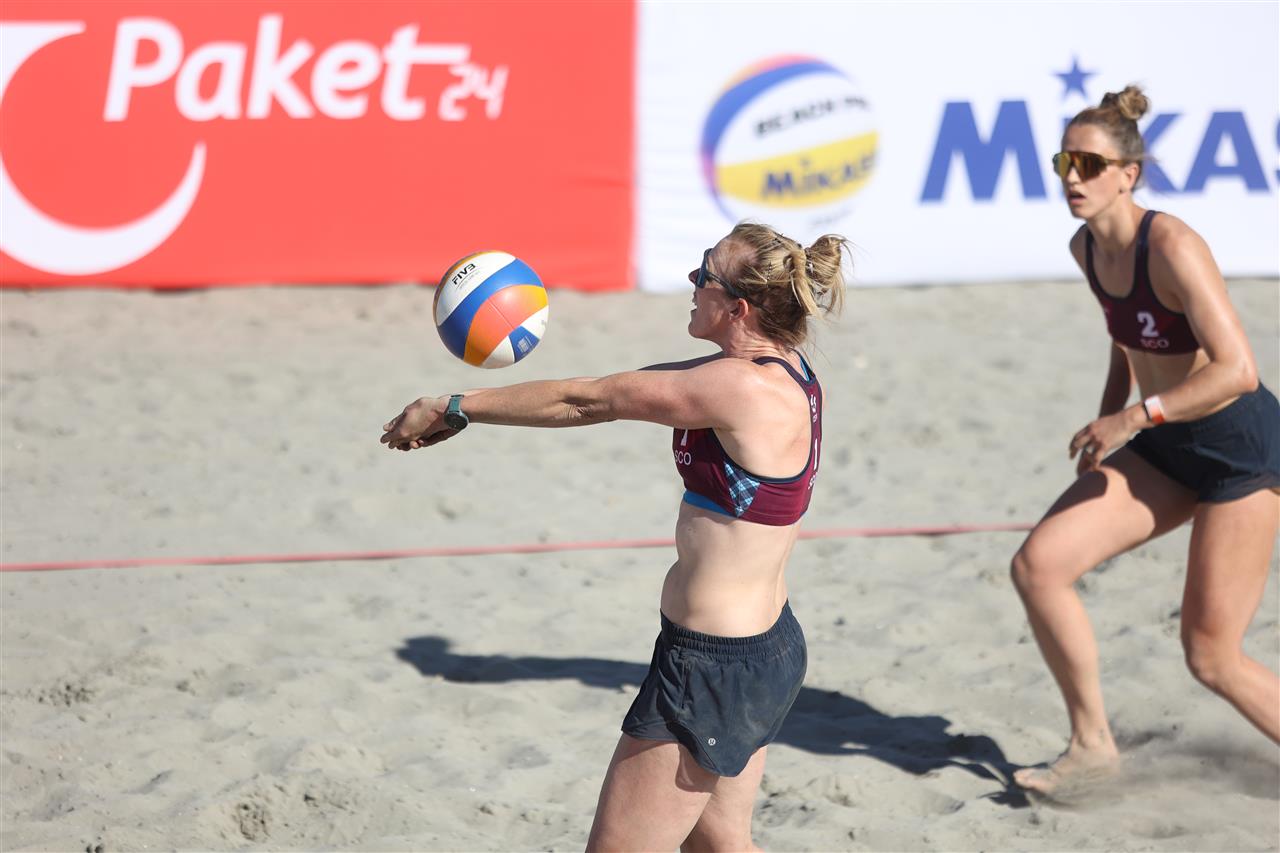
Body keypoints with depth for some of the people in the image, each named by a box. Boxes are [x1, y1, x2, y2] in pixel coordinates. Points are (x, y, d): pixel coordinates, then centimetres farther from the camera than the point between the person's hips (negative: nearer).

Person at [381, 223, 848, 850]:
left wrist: (453, 408, -7)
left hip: (712, 668, -10)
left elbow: (587, 402, -17)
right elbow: (619, 390, 7)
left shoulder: (746, 388, -24)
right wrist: (467, 410, 6)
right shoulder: (776, 369, 5)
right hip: (765, 649, 10)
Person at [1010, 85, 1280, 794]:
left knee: (1210, 659, -4)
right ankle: (1091, 745, 8)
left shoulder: (1170, 246, -24)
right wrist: (1102, 432, 14)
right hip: (1165, 450, 8)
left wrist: (1135, 416, -28)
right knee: (1035, 566, -6)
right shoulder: (1087, 248, 1)